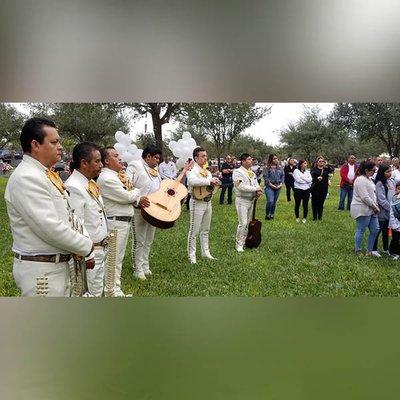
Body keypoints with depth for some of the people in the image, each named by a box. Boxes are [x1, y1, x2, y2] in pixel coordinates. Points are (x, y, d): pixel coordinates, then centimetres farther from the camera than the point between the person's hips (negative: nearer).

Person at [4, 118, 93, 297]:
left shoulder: (46, 174, 10)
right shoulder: (27, 178, -20)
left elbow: (68, 215, 13)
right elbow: (51, 228, -25)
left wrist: (84, 248, 4)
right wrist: (87, 247, -13)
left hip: (58, 265, 9)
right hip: (41, 271, -9)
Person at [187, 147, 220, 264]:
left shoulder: (207, 171, 15)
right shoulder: (192, 170, -11)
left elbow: (211, 184, 18)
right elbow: (192, 181, -33)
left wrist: (215, 182, -5)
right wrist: (209, 181, -29)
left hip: (208, 202, 8)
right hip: (197, 203, -8)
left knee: (205, 230, 15)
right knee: (194, 230, -1)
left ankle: (205, 252, 26)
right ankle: (191, 255, 8)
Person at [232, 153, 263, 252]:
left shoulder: (252, 173, 14)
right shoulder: (238, 172, -11)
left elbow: (256, 184, 11)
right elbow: (241, 187, -22)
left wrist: (258, 191, -12)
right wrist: (255, 189, -17)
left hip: (251, 200, 8)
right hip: (242, 200, -8)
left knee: (248, 222, 13)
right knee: (243, 223, -10)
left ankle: (245, 240, 24)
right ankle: (239, 244, 1)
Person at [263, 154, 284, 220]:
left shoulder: (279, 167, 10)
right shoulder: (267, 167, -5)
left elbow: (283, 175, 11)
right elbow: (265, 177, -10)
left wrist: (281, 184, -3)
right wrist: (271, 185, -14)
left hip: (278, 187, 5)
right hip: (269, 187, -5)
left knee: (274, 202, 9)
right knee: (270, 201, -17)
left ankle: (272, 215, 23)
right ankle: (267, 215, 2)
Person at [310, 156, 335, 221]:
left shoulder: (326, 169, 9)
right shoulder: (314, 169, 3)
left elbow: (333, 170, -9)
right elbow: (311, 178, -6)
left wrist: (327, 165, -11)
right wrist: (317, 178, -21)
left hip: (324, 189, 2)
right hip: (315, 188, -2)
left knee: (321, 203, 5)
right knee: (314, 203, 0)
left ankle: (320, 216, 16)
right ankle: (314, 217, 11)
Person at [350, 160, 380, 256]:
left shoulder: (368, 179, 15)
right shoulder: (360, 180, -17)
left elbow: (373, 194, 19)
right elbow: (365, 197, -22)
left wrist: (376, 205, 5)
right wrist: (375, 206, -12)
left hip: (371, 210, 10)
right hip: (362, 210, -10)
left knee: (375, 229, 11)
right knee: (361, 230, 0)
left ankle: (369, 250, 22)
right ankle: (358, 251, 14)